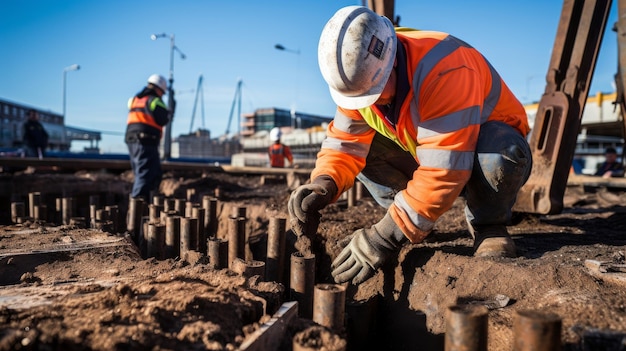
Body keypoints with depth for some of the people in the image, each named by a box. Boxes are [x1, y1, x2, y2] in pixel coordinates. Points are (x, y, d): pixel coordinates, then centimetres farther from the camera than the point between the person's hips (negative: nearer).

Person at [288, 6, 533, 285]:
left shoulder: (442, 71, -37)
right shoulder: (359, 76, -16)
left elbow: (443, 170, -41)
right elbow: (345, 142, -15)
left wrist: (386, 236, -42)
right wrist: (322, 184, -36)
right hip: (422, 153, 6)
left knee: (499, 152, -39)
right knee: (363, 146, -14)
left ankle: (488, 226, -9)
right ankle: (411, 217, 2)